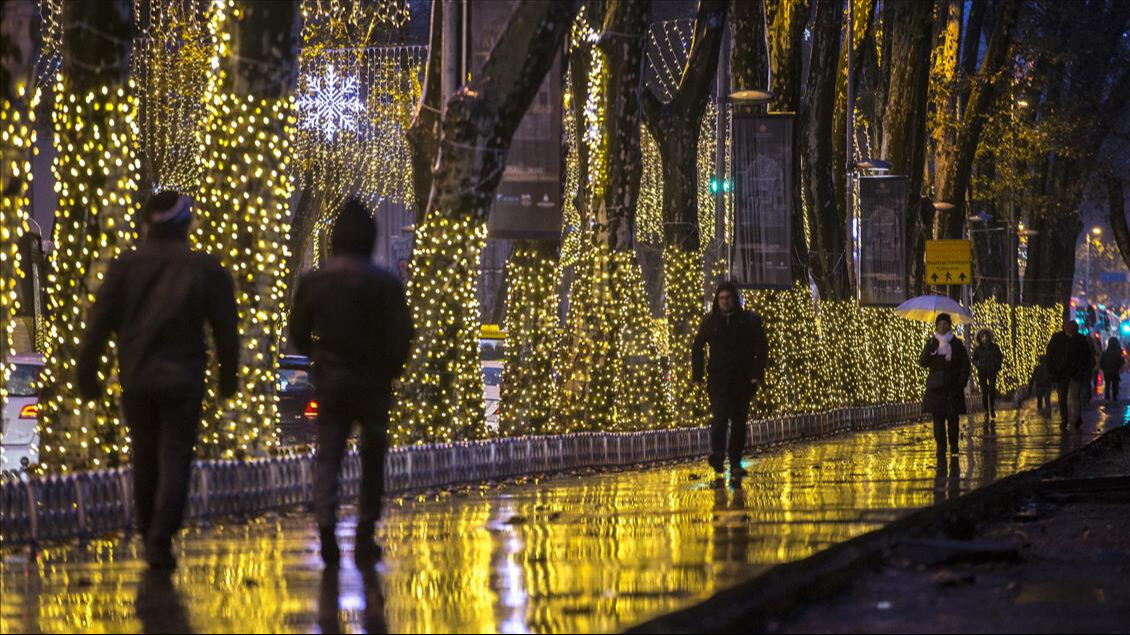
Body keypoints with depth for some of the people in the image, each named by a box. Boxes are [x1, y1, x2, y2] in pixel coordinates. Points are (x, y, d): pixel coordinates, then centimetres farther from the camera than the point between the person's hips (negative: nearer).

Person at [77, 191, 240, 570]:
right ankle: (160, 540, -13)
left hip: (136, 379, 2)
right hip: (184, 380, -2)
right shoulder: (206, 270, -2)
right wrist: (228, 377, 14)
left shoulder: (124, 267, 0)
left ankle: (148, 535, 25)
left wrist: (87, 372, 8)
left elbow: (99, 324, 0)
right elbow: (226, 329, 2)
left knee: (145, 458, 16)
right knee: (175, 460, -1)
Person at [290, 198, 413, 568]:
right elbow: (401, 335, -10)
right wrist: (391, 369, 8)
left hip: (329, 381, 1)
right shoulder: (384, 284, -8)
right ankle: (365, 537, 11)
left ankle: (325, 524, -19)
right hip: (372, 381, -1)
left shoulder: (313, 283, -1)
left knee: (327, 455, 4)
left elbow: (298, 335, 7)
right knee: (372, 458, 11)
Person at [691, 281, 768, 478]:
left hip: (743, 380, 1)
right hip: (718, 379, -1)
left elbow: (761, 348, 4)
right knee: (720, 416, -19)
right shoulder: (710, 321, 8)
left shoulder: (750, 320, 5)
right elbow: (697, 349, 13)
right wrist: (698, 376, 4)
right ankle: (717, 456, -25)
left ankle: (735, 463, 10)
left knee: (739, 421, 3)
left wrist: (757, 374, -6)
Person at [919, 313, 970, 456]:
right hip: (936, 388, 0)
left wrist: (961, 383, -4)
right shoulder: (931, 343, 7)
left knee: (953, 419, -1)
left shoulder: (956, 344, 6)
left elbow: (965, 365, 7)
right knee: (938, 419, -3)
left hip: (953, 387, 0)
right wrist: (931, 350, -18)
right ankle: (941, 448, 1)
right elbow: (922, 363, -2)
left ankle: (954, 447, 7)